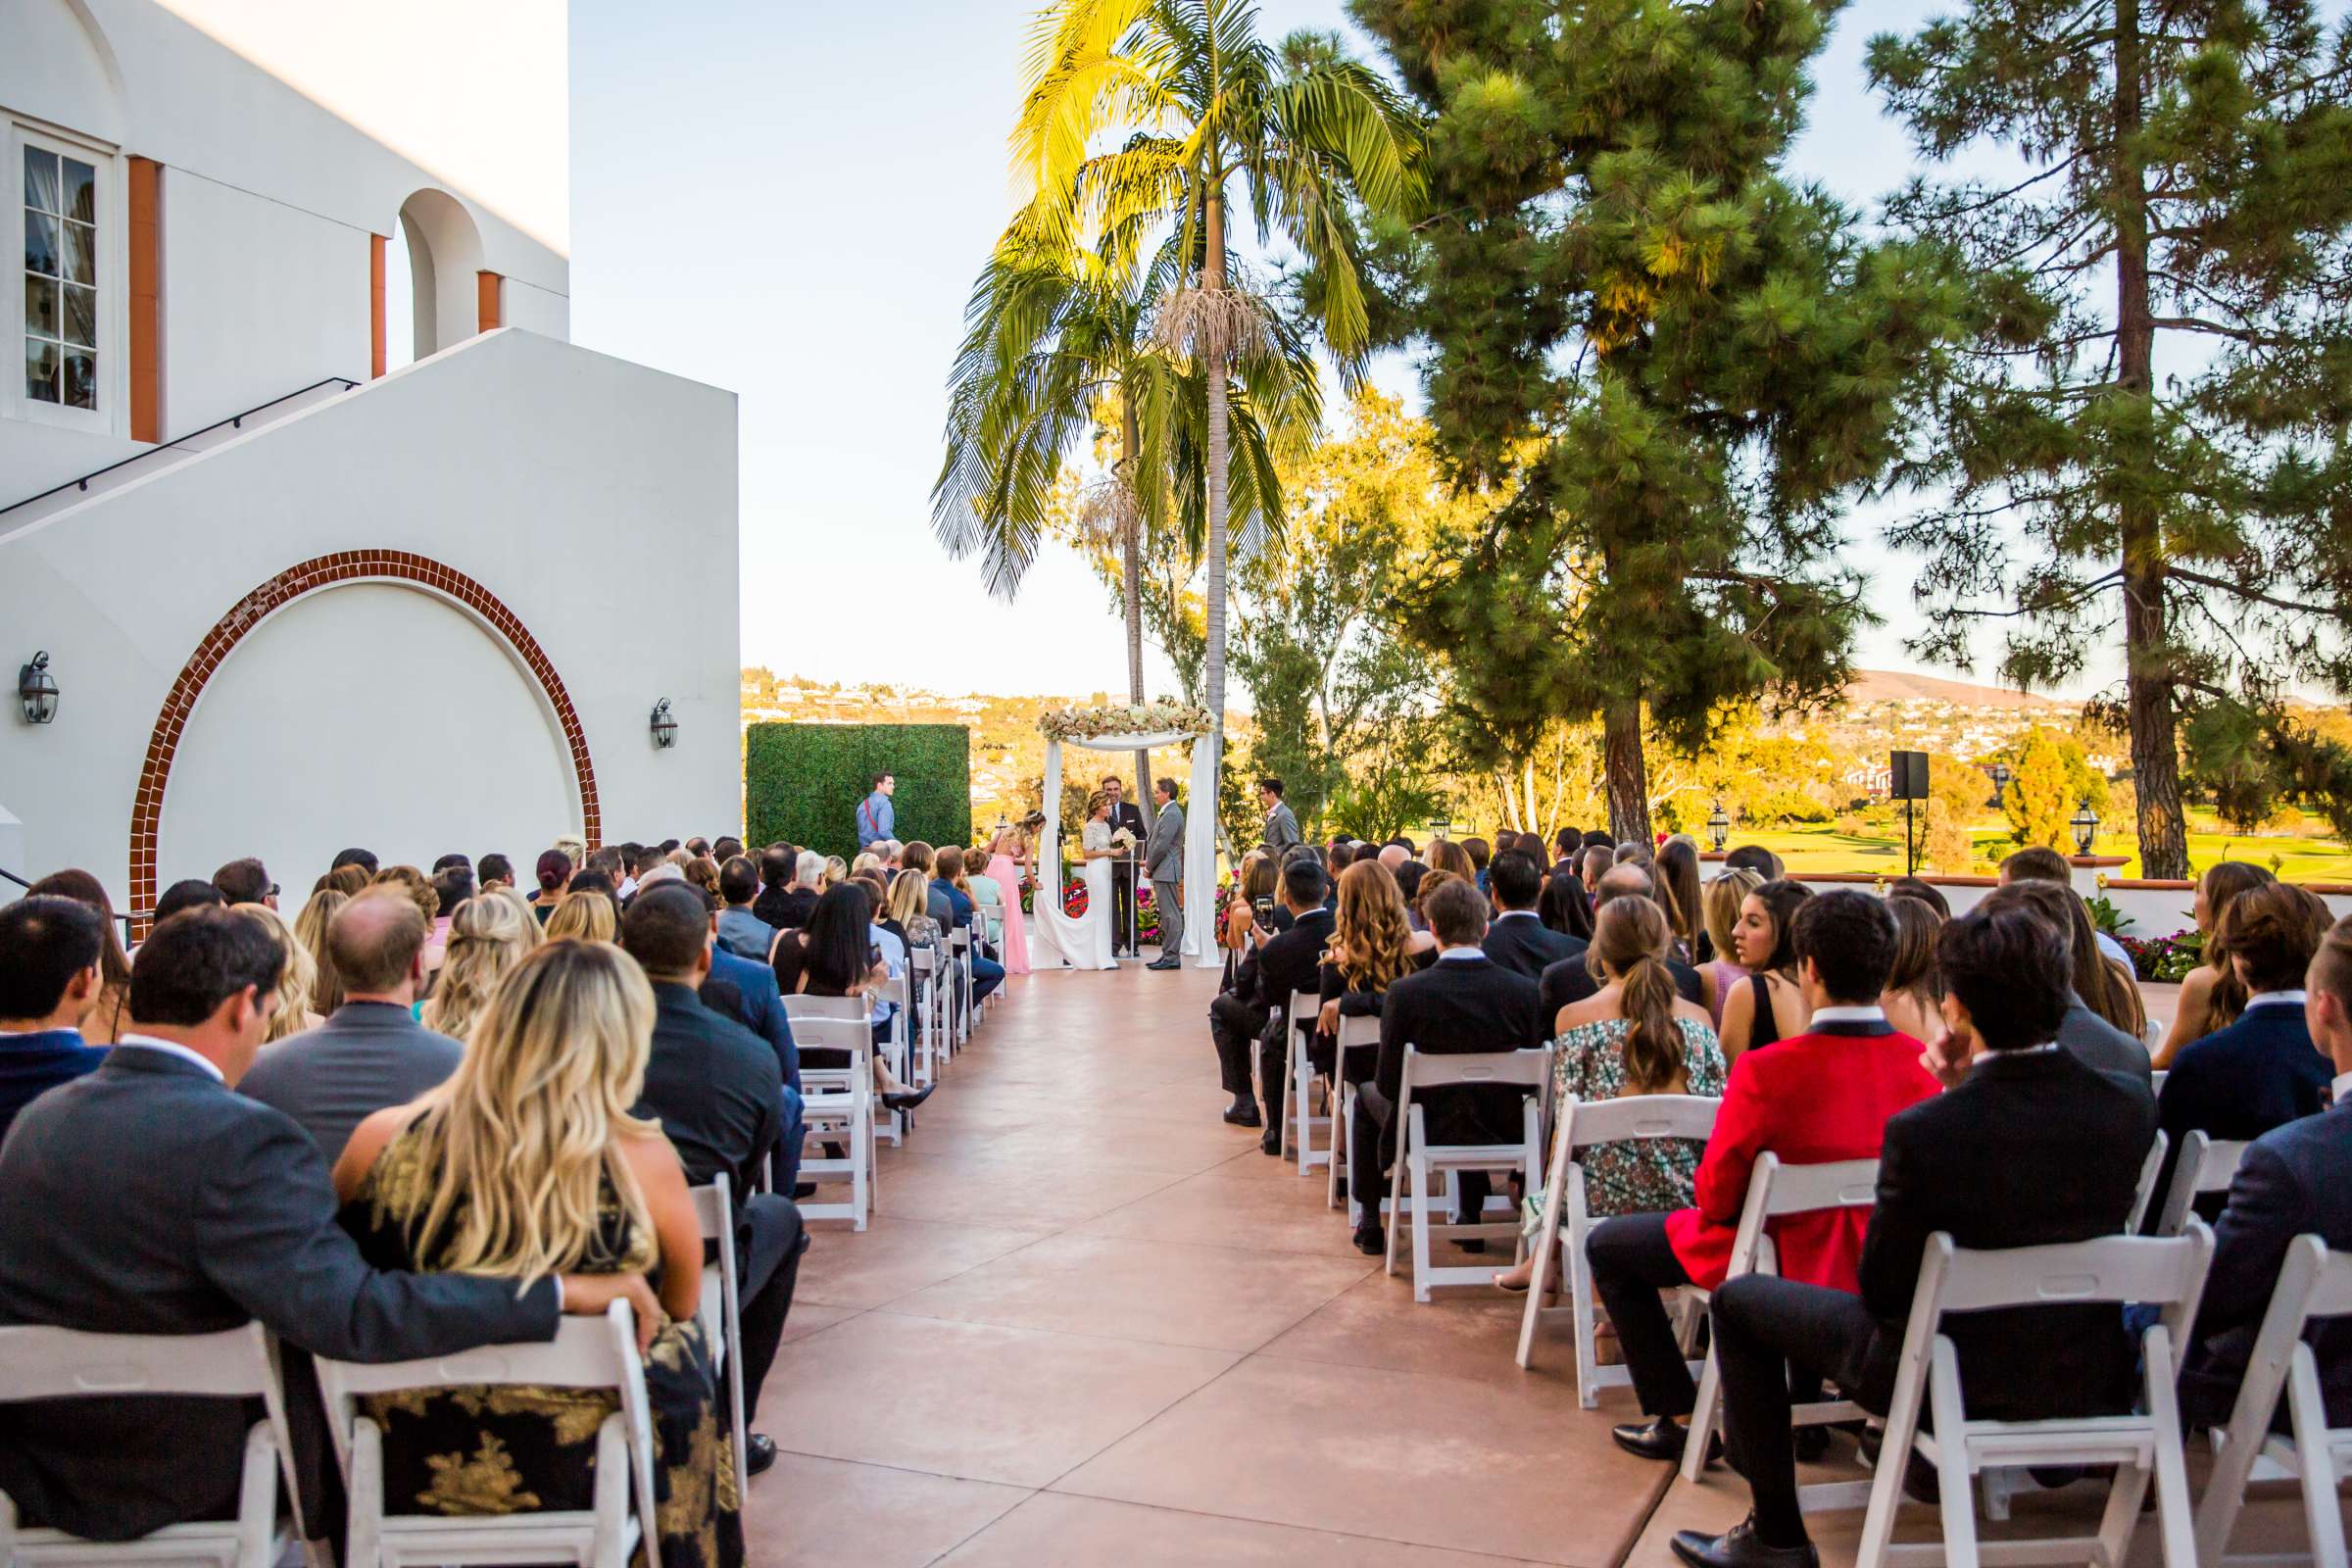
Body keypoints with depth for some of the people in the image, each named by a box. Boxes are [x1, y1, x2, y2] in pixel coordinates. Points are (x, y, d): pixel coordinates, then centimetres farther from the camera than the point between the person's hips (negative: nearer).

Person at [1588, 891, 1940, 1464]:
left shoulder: (1765, 1071, -28)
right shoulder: (1922, 1063, -11)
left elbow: (1716, 1197, -17)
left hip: (1783, 1265, -6)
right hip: (1882, 1264, 6)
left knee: (1606, 1244, 13)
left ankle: (1677, 1418, 16)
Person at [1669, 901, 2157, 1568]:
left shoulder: (1921, 1131, -28)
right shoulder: (2132, 1107, -13)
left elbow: (1881, 1291, -15)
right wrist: (1967, 1089, 0)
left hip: (1957, 1383, -6)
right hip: (2093, 1380, 6)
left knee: (1738, 1299, 14)